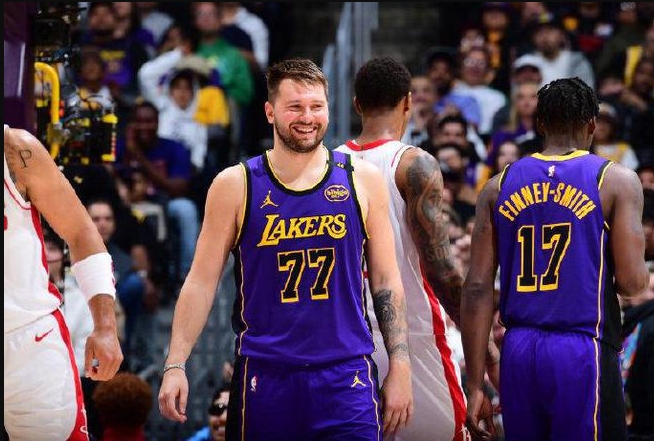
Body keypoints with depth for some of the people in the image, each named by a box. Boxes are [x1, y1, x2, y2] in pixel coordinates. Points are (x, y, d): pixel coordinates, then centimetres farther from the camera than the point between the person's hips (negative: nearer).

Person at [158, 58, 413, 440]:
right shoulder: (236, 186, 2)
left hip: (346, 377, 0)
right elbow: (202, 282, 3)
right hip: (264, 377, 0)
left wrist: (400, 367, 3)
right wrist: (175, 365, -6)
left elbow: (387, 282, 8)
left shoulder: (362, 181, 5)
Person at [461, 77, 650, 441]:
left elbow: (477, 288, 5)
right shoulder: (616, 181, -1)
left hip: (518, 354, 4)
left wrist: (475, 386, 6)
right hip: (583, 353, -4)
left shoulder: (499, 187, 10)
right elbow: (631, 282, -9)